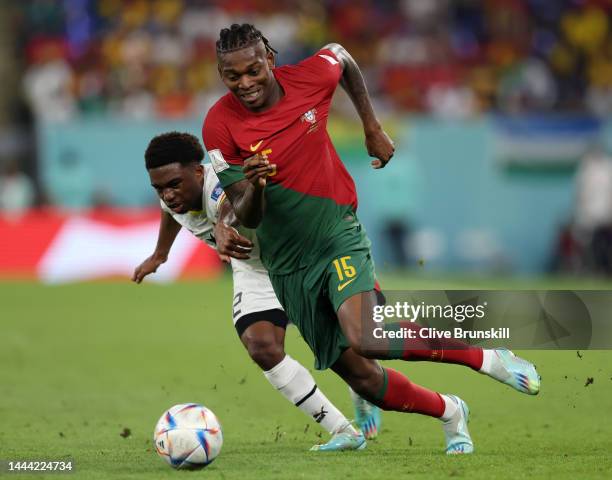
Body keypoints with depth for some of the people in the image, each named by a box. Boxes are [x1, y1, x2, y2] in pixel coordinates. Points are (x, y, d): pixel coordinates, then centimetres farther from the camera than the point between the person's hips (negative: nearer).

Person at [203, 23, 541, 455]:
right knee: (361, 377, 1)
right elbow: (247, 217, -13)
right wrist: (253, 189, -36)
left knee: (364, 340, -29)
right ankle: (451, 414, 27)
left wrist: (373, 128, 14)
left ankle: (486, 358, -10)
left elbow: (342, 56, 15)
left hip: (339, 235, -2)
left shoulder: (309, 77, -12)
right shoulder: (220, 127, -14)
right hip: (288, 265, 2)